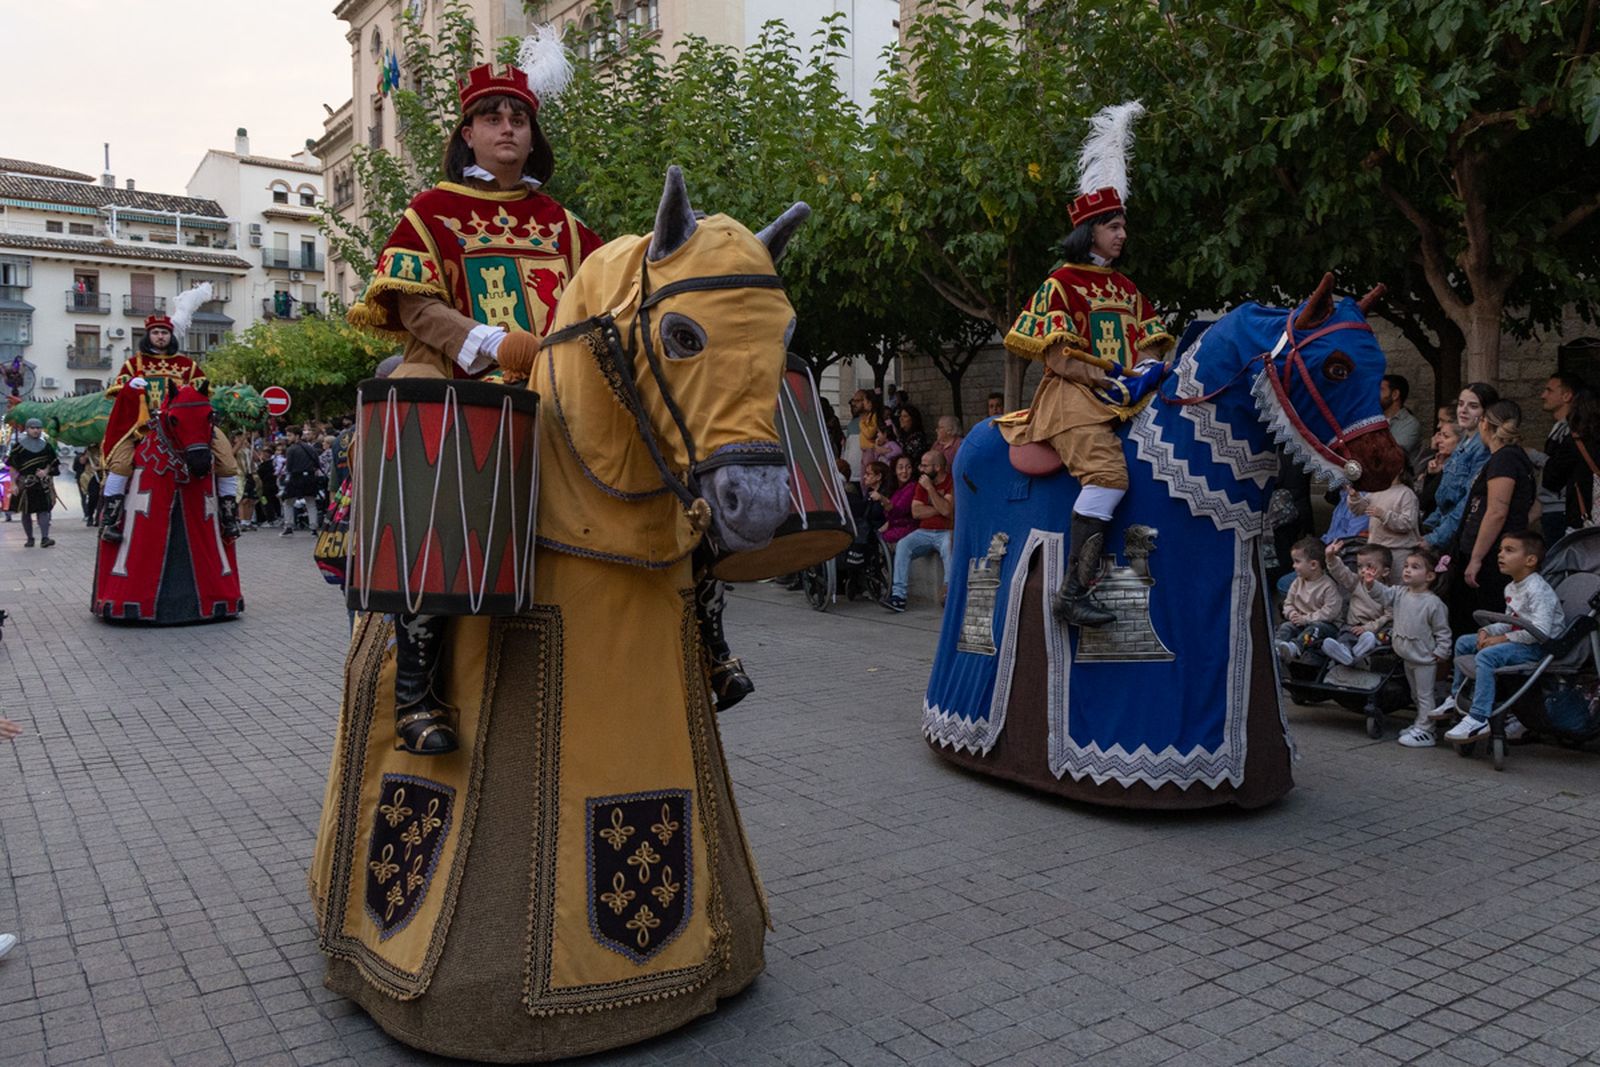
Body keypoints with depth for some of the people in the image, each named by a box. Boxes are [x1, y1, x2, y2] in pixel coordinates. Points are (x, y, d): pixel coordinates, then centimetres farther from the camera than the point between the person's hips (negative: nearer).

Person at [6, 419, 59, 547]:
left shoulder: (46, 446, 7)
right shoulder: (18, 446, -1)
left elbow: (52, 463, 15)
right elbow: (12, 466, -1)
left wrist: (46, 471, -7)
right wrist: (14, 484, -8)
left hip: (42, 483, 1)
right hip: (24, 483, -1)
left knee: (44, 510, -9)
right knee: (26, 512, 6)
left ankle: (44, 538, -15)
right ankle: (30, 539, 16)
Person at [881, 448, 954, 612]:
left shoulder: (952, 483, -3)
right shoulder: (922, 482, 15)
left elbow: (946, 510, -18)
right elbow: (915, 511, 4)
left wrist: (930, 488, -14)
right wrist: (939, 509, -7)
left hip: (946, 532, -5)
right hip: (924, 532, 5)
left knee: (949, 548, -37)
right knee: (902, 545, -22)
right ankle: (898, 595, -28)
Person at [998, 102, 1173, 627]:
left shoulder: (1126, 287, 23)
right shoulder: (1062, 283, 3)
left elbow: (1150, 345, 18)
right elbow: (1057, 356, -6)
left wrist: (1146, 372, -5)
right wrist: (1108, 382, -14)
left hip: (1129, 396, 8)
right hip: (1074, 394, -8)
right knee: (1108, 472, -30)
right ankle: (1073, 591, -31)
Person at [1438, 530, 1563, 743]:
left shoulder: (1538, 590, -20)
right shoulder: (1511, 588, 12)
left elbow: (1540, 631, -28)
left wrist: (1503, 638, -23)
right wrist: (1487, 631, 0)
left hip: (1540, 646, -11)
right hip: (1519, 640, 11)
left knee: (1486, 656, -32)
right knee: (1463, 642, 13)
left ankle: (1479, 719, -34)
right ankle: (1457, 697, 25)